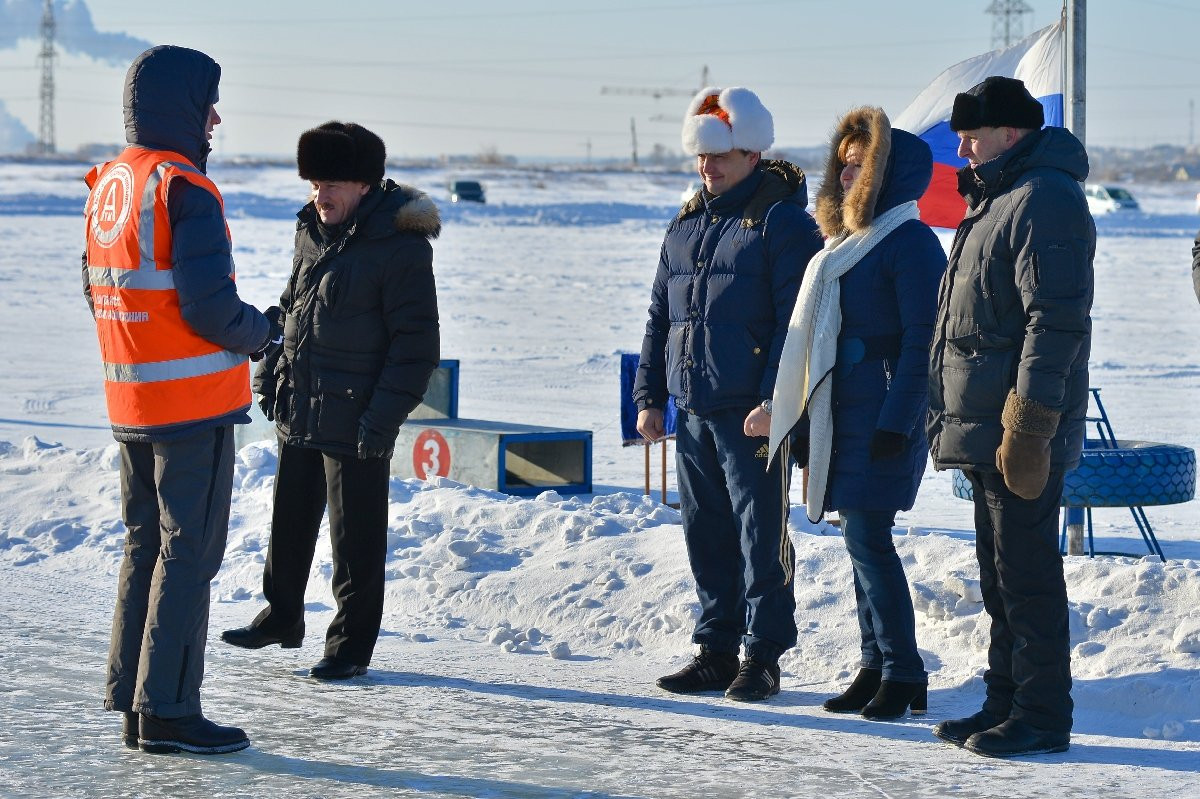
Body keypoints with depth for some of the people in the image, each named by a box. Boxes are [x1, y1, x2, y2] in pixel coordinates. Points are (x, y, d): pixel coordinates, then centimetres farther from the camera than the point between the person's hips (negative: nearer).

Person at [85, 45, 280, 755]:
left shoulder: (107, 186, 9)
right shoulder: (183, 189, -18)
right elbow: (208, 305, -22)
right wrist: (259, 334, -4)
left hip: (131, 402, 8)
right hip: (194, 401, -8)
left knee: (146, 544, 16)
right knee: (189, 554, -2)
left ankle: (133, 700, 20)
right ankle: (167, 711, -1)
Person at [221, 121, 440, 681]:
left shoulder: (400, 246, -15)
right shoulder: (312, 232, 8)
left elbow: (416, 341, -16)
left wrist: (385, 415, -20)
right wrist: (270, 374, 15)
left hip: (355, 422, -8)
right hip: (297, 410, 8)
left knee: (355, 535, 2)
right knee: (290, 519, 19)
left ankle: (351, 645, 12)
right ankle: (281, 617, 36)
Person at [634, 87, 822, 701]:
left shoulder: (783, 222, -6)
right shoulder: (686, 225, 16)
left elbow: (797, 321, -12)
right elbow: (660, 317, 21)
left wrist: (773, 399, -18)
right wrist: (649, 396, 15)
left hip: (752, 413, -7)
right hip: (692, 410, 7)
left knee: (760, 534, -3)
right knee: (706, 532, 11)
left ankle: (763, 655, 3)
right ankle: (717, 649, 19)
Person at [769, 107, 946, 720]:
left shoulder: (910, 243, -10)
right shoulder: (844, 242, 18)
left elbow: (921, 342, -16)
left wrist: (896, 422, -21)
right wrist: (808, 418, 19)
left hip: (883, 417, -9)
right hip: (842, 416, 9)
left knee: (868, 538, -10)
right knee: (861, 539, 10)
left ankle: (904, 675, -4)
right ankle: (876, 666, 16)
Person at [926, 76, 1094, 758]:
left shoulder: (1045, 199, -14)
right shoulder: (996, 201, 20)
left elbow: (1057, 319, -21)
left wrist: (1029, 423, -25)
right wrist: (955, 420, 22)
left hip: (1022, 435, -11)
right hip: (985, 430, 11)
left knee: (1027, 574, -6)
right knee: (1000, 574, 15)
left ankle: (1041, 716, -1)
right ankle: (1006, 703, 23)